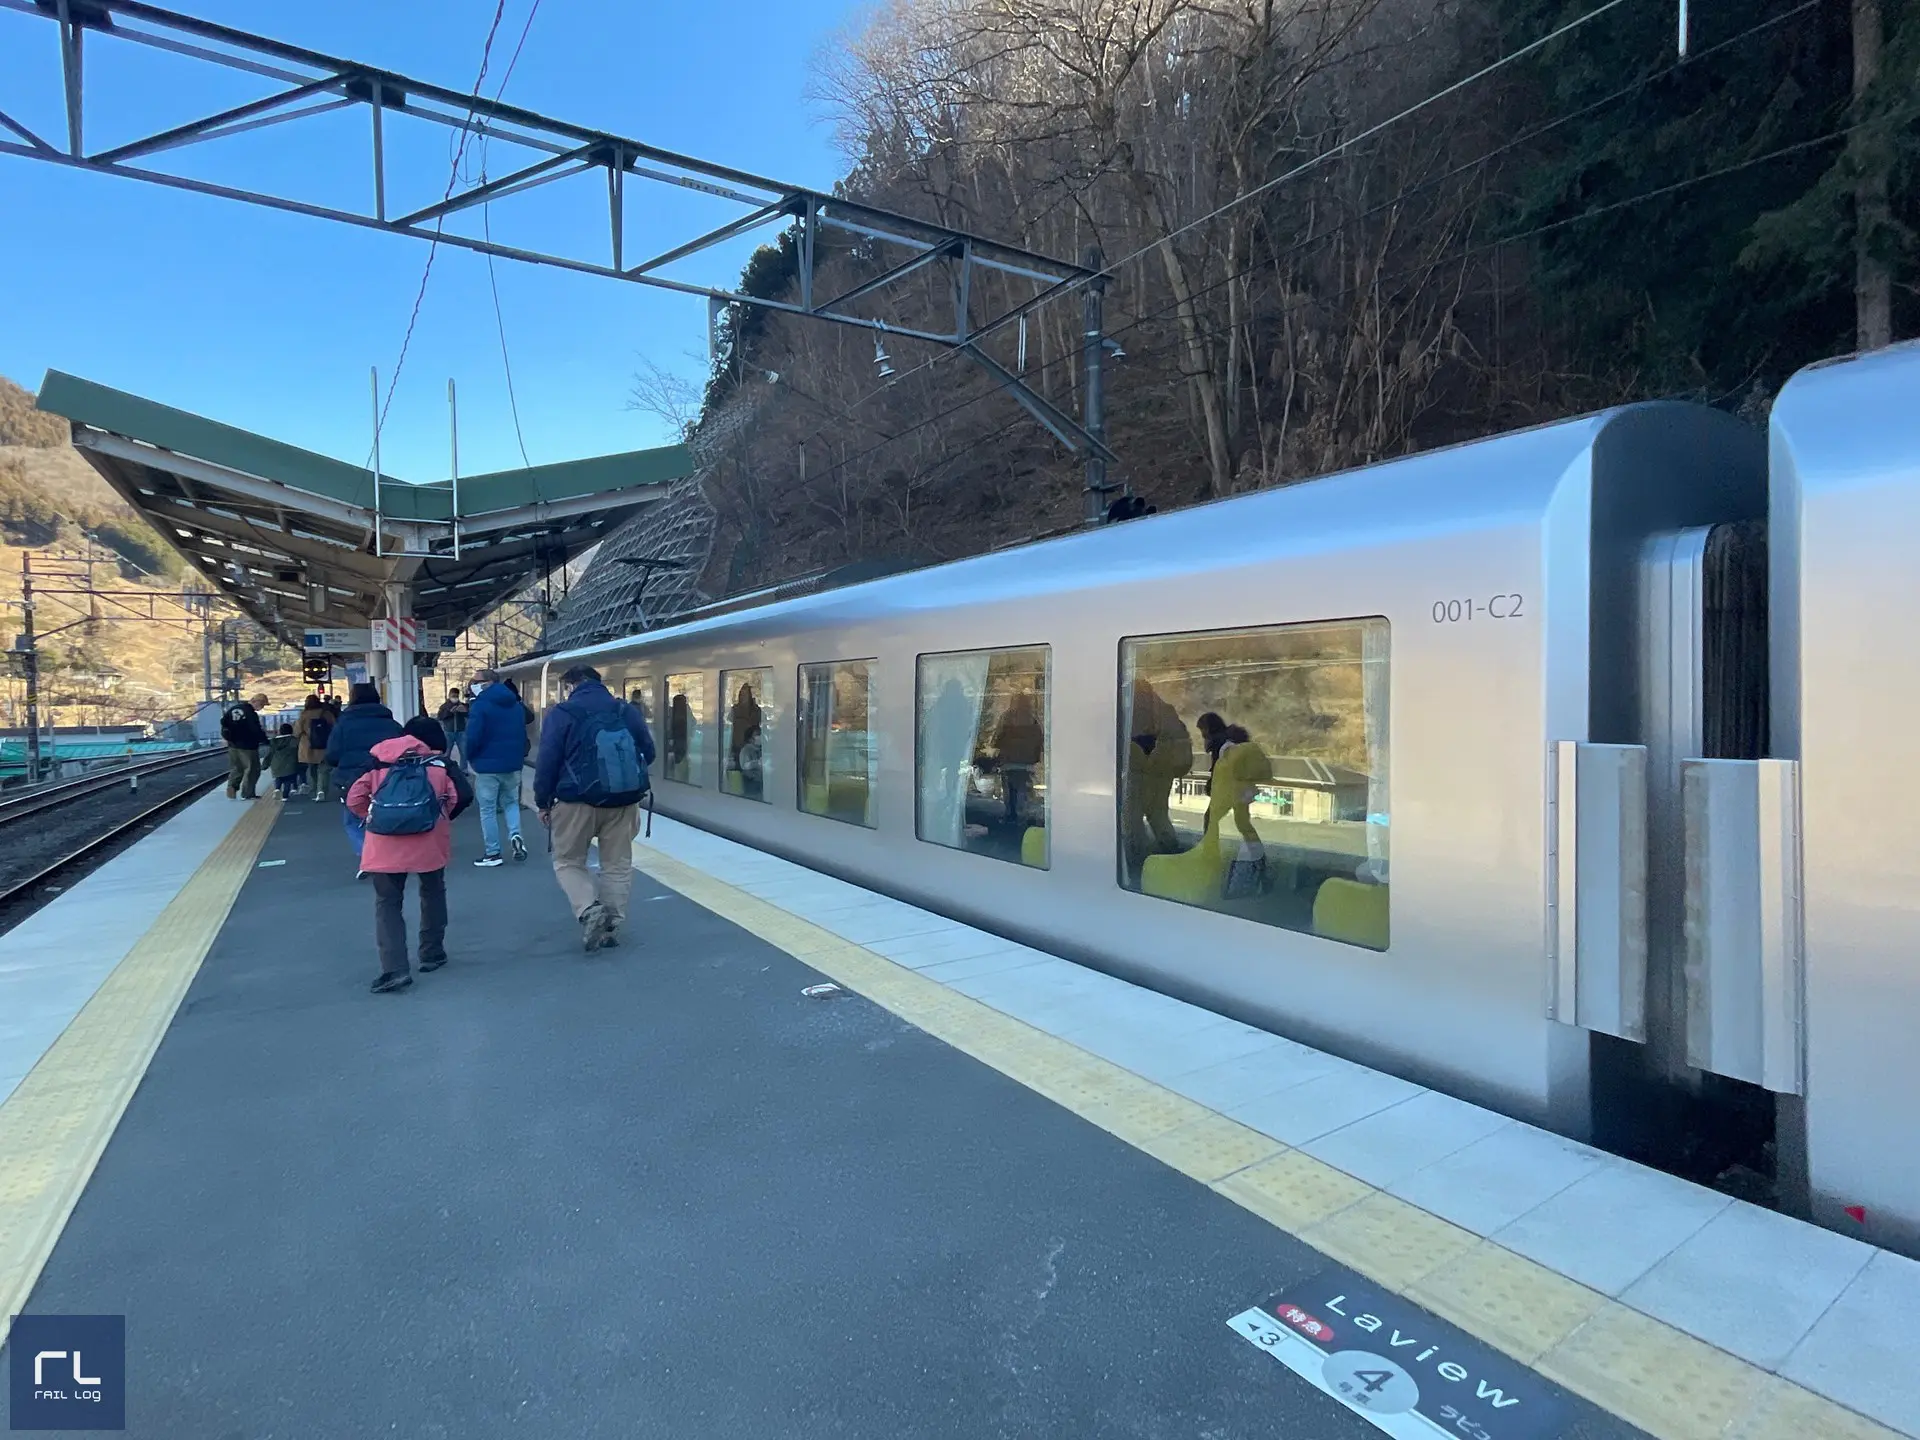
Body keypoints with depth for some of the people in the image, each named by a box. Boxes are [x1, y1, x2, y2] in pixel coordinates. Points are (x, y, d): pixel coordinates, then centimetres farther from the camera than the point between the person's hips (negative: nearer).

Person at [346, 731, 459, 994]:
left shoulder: (376, 762, 11)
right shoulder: (438, 763, 11)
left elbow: (354, 800, 7)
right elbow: (453, 798, 5)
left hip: (386, 846, 0)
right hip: (430, 842, 1)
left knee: (387, 904, 8)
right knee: (432, 895, 23)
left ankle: (395, 970, -3)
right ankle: (432, 954, 30)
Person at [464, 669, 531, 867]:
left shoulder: (480, 705, -12)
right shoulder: (516, 704, 10)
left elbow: (473, 736, -18)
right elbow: (523, 733, 14)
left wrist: (469, 758, -2)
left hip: (487, 765, -6)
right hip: (512, 764, 6)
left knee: (488, 809, 4)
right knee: (511, 802, 20)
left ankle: (492, 853, 6)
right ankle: (515, 835, -4)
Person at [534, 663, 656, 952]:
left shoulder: (562, 713, -4)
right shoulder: (628, 711, 7)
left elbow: (547, 760, -7)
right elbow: (648, 752, 11)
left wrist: (543, 802, 3)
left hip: (577, 801, -3)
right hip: (623, 801, 3)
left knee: (568, 861, 13)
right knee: (617, 865, 13)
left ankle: (589, 911, -8)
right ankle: (611, 926, 15)